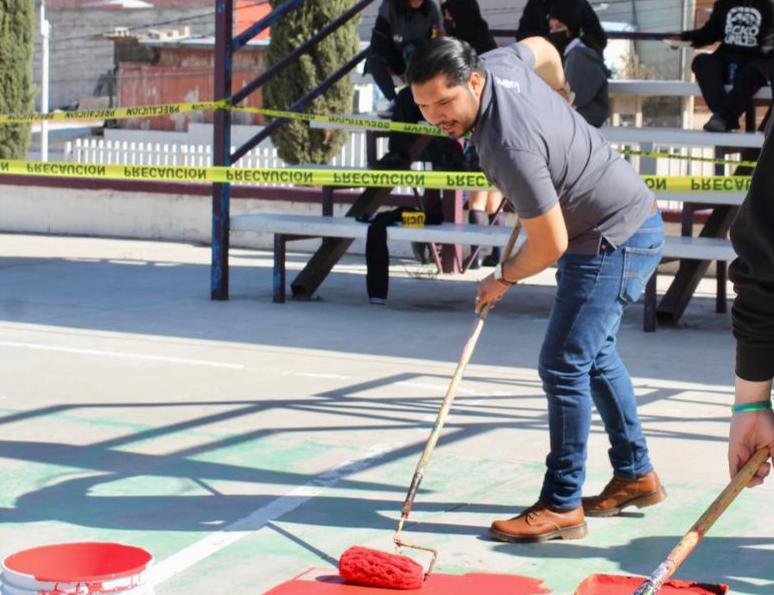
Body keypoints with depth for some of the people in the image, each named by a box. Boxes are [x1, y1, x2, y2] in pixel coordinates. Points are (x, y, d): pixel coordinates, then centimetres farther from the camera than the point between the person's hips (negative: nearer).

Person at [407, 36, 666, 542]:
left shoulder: (510, 147, -34)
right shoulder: (497, 63, -8)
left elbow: (551, 245, -25)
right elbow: (542, 48, 17)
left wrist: (505, 278, -6)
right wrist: (558, 92, 36)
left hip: (615, 240, -11)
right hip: (625, 223, 11)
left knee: (563, 365, -12)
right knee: (594, 354, 22)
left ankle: (562, 505, -4)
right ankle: (635, 475, 35)